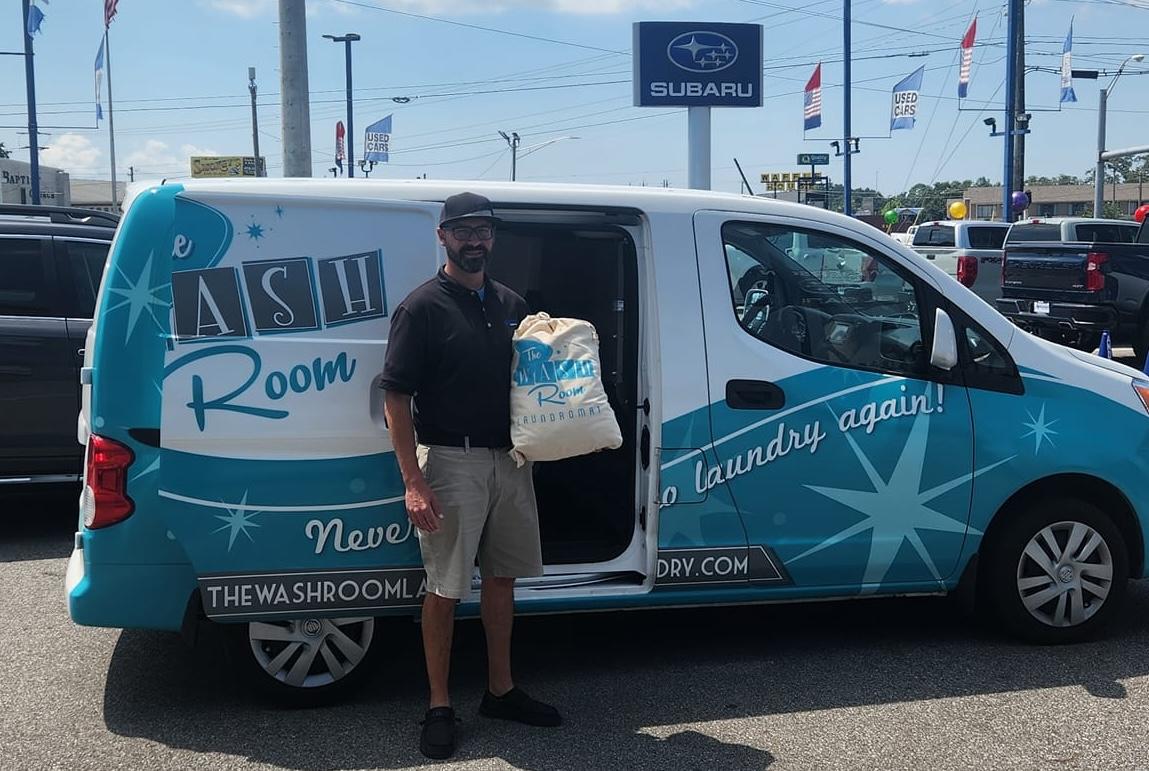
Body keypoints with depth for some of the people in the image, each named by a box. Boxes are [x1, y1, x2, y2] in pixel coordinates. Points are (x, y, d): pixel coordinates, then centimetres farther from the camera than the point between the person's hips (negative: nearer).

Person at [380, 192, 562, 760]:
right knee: (445, 588, 2)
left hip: (508, 459, 6)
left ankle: (500, 691, 28)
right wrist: (414, 482, -18)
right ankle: (439, 707, 14)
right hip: (451, 461, -6)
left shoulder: (511, 305, 11)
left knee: (501, 577, 14)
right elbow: (394, 397, -11)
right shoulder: (422, 308, -8)